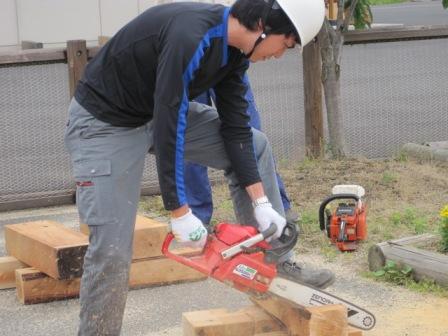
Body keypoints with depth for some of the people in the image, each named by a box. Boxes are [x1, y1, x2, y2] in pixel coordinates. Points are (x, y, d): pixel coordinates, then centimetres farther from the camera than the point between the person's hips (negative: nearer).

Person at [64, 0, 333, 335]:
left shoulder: (235, 46, -6)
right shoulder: (190, 37, -35)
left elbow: (235, 127, 0)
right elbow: (166, 131, -32)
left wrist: (261, 202, -4)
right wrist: (179, 213, -26)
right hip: (105, 123, -9)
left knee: (254, 146, 9)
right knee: (112, 250, -14)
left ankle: (272, 266, 16)